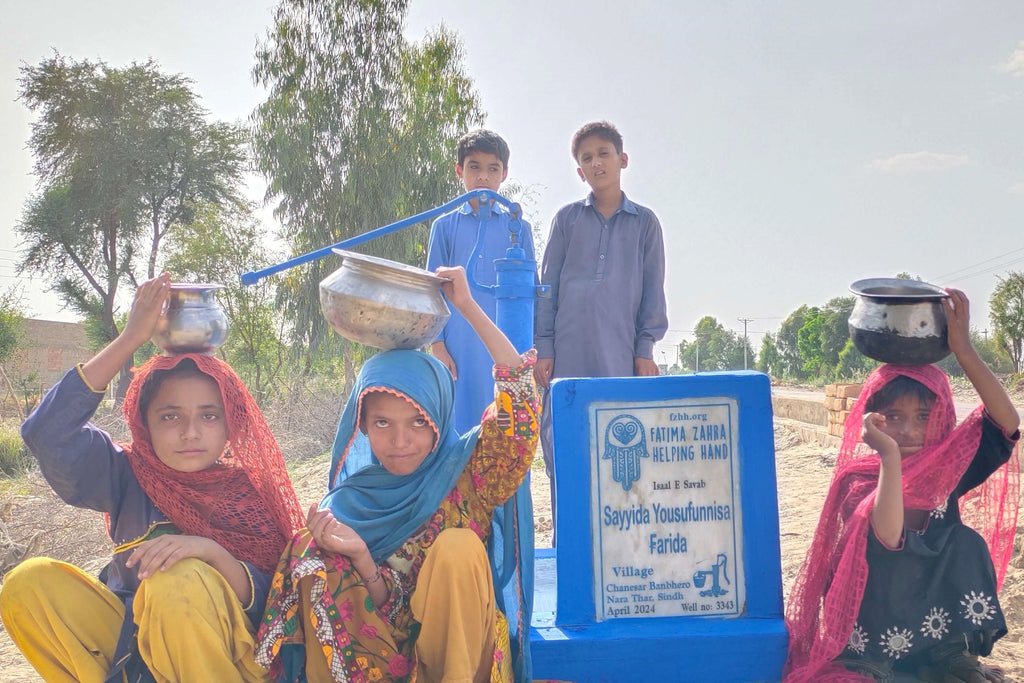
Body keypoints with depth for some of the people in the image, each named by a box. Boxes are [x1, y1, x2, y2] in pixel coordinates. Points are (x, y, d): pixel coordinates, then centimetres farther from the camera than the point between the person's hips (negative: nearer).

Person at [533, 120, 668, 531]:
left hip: (620, 355, 0)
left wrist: (645, 348, 3)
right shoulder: (567, 219, 10)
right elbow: (548, 285, 9)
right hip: (568, 355, 0)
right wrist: (543, 347, 2)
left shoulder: (644, 222, 11)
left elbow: (652, 290, 10)